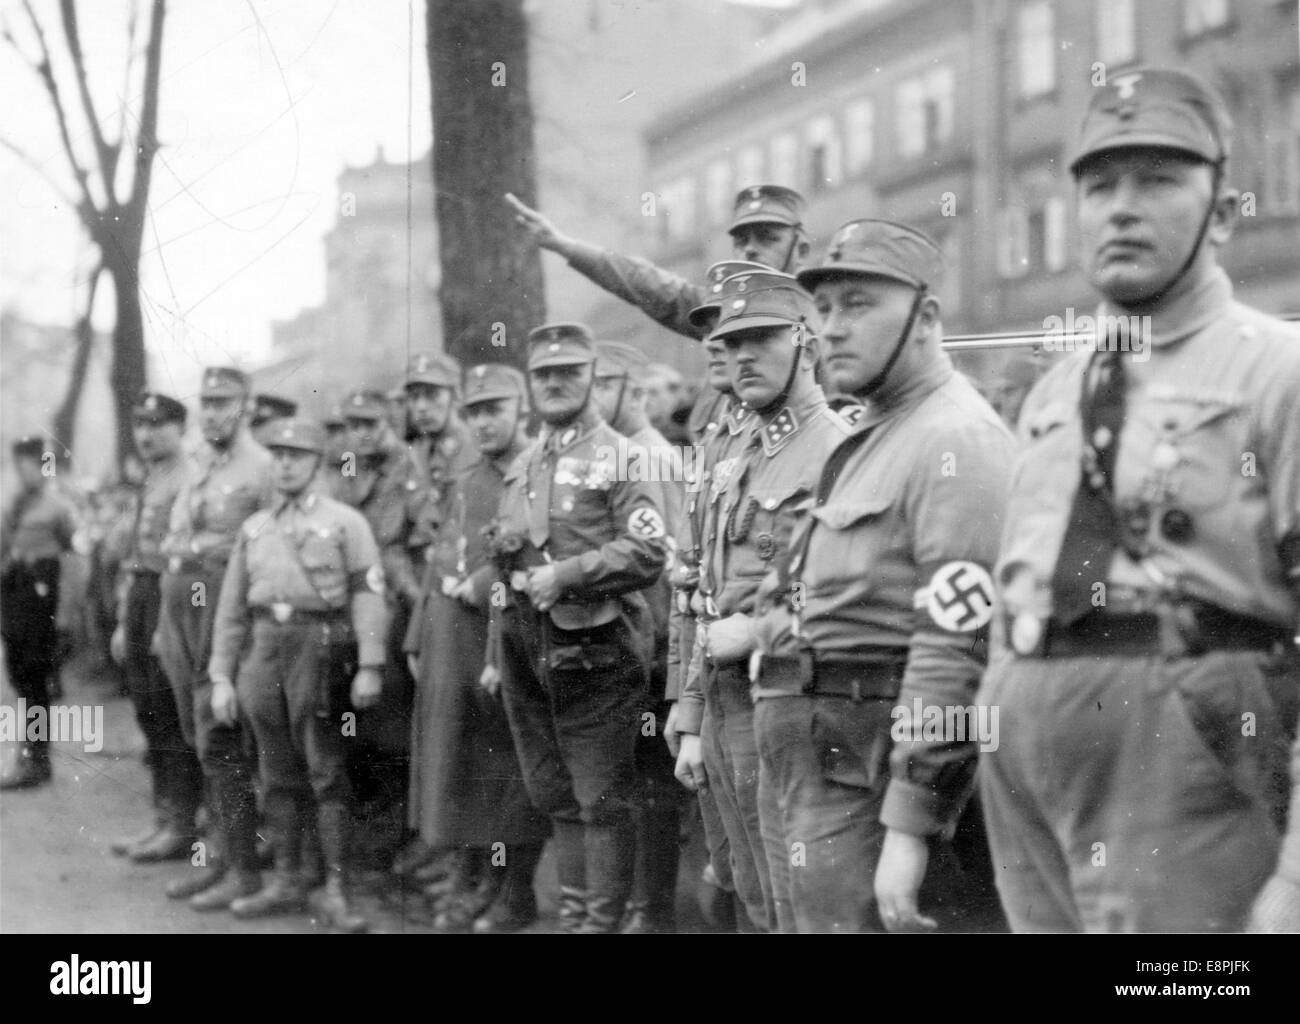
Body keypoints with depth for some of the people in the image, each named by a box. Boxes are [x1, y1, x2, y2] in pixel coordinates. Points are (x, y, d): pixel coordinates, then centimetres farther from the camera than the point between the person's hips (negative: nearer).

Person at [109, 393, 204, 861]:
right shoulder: (146, 488, 18)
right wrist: (123, 621, 20)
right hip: (140, 599, 9)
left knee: (173, 717, -6)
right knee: (149, 716, 11)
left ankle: (180, 825, 0)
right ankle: (163, 818, 18)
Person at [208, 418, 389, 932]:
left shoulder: (345, 522, 1)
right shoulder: (253, 528, 15)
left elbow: (368, 595, -7)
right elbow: (231, 609, 16)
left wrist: (369, 667, -15)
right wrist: (221, 677, 10)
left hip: (320, 648, -5)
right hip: (264, 651, 5)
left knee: (327, 771, -4)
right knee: (277, 772, 10)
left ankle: (335, 890, 0)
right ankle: (286, 881, 18)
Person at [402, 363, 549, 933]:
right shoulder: (464, 485, 19)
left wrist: (486, 584, -16)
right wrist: (418, 640, 16)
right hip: (450, 630, 7)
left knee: (510, 765, 0)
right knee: (453, 757, 9)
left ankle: (516, 891, 11)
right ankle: (470, 880, 21)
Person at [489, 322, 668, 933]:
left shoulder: (616, 457, -5)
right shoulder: (520, 468, 17)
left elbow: (649, 553, -15)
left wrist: (565, 573, -20)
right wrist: (497, 651, 15)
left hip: (596, 650, -7)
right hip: (528, 651, 7)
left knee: (603, 801, -2)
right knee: (555, 796, 14)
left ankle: (604, 920, 5)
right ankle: (572, 914, 24)